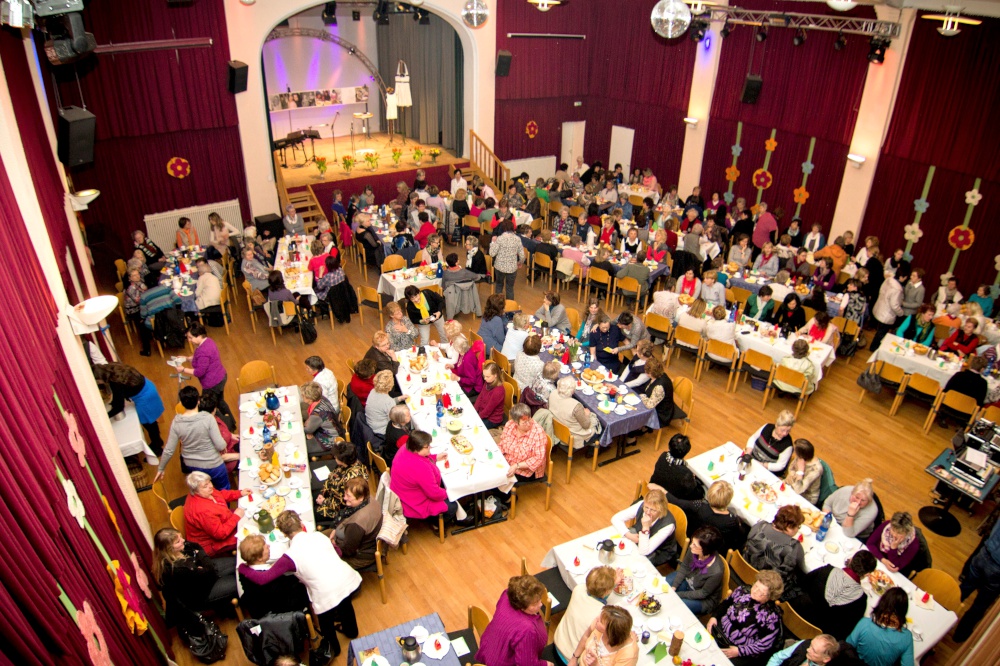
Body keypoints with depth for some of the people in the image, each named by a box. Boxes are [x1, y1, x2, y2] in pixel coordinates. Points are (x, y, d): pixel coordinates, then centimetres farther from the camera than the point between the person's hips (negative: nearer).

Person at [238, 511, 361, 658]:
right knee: (345, 602, 37)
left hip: (329, 595, -5)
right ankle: (350, 630, 61)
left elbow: (262, 579, -7)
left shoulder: (290, 556, -10)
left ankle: (332, 647, 53)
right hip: (350, 581, 5)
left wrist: (242, 567, 10)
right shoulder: (319, 535, 3)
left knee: (325, 619, 27)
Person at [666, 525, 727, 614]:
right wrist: (673, 587, -12)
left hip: (705, 600, -5)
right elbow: (684, 567, -5)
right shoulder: (693, 550, -26)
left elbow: (703, 593, -21)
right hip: (688, 581, 5)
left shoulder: (716, 571, -38)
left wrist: (678, 594, -18)